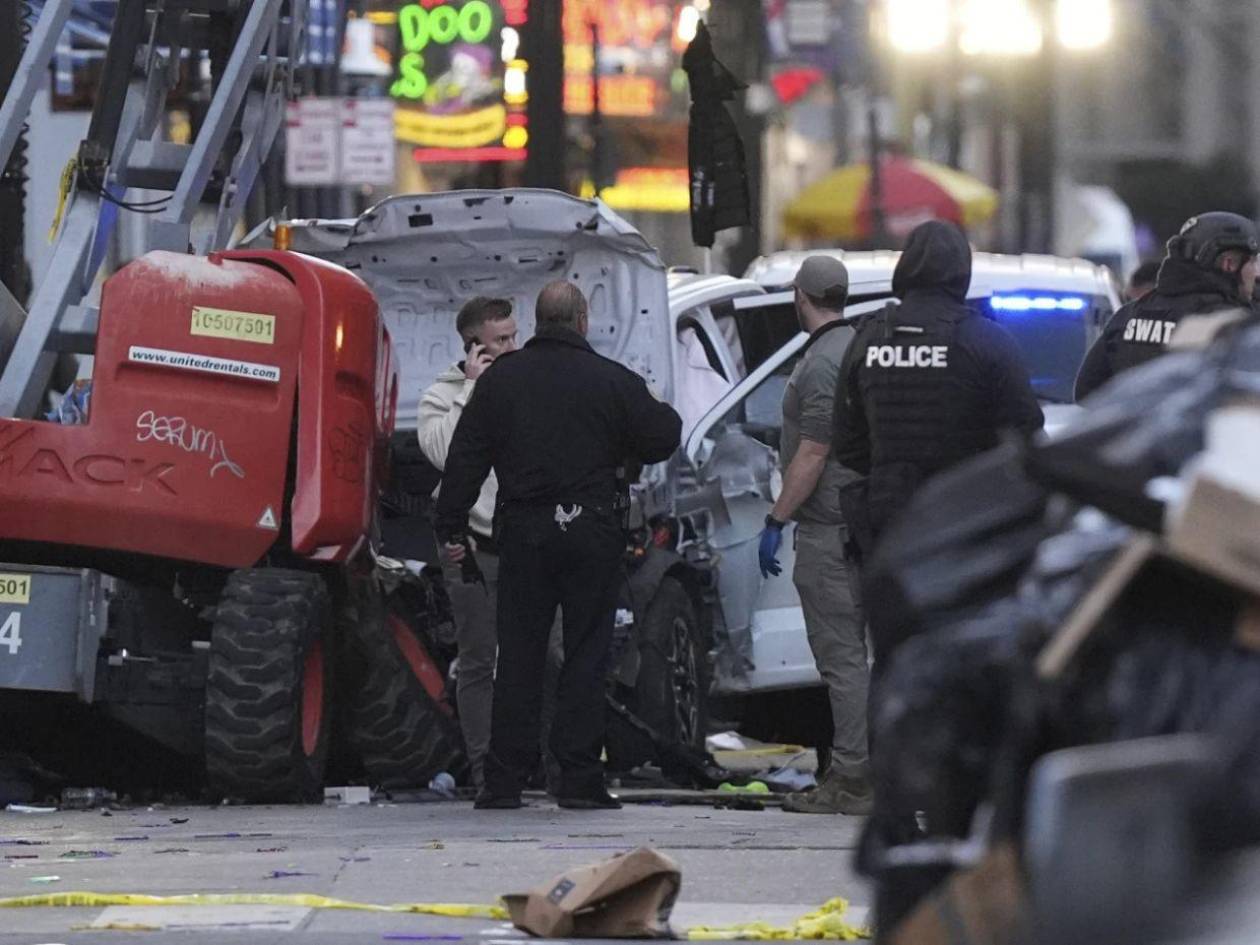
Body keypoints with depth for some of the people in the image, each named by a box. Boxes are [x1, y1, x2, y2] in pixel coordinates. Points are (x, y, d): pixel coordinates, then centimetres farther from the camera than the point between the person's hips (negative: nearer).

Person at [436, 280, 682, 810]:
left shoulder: (499, 379, 4)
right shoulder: (612, 382, -4)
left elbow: (466, 459, 4)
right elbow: (660, 441, 2)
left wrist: (452, 528, 9)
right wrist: (665, 414, 25)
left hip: (522, 531, 2)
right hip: (591, 532, -2)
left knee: (518, 654, 6)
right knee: (586, 656, 2)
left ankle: (504, 779, 3)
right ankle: (579, 779, -2)